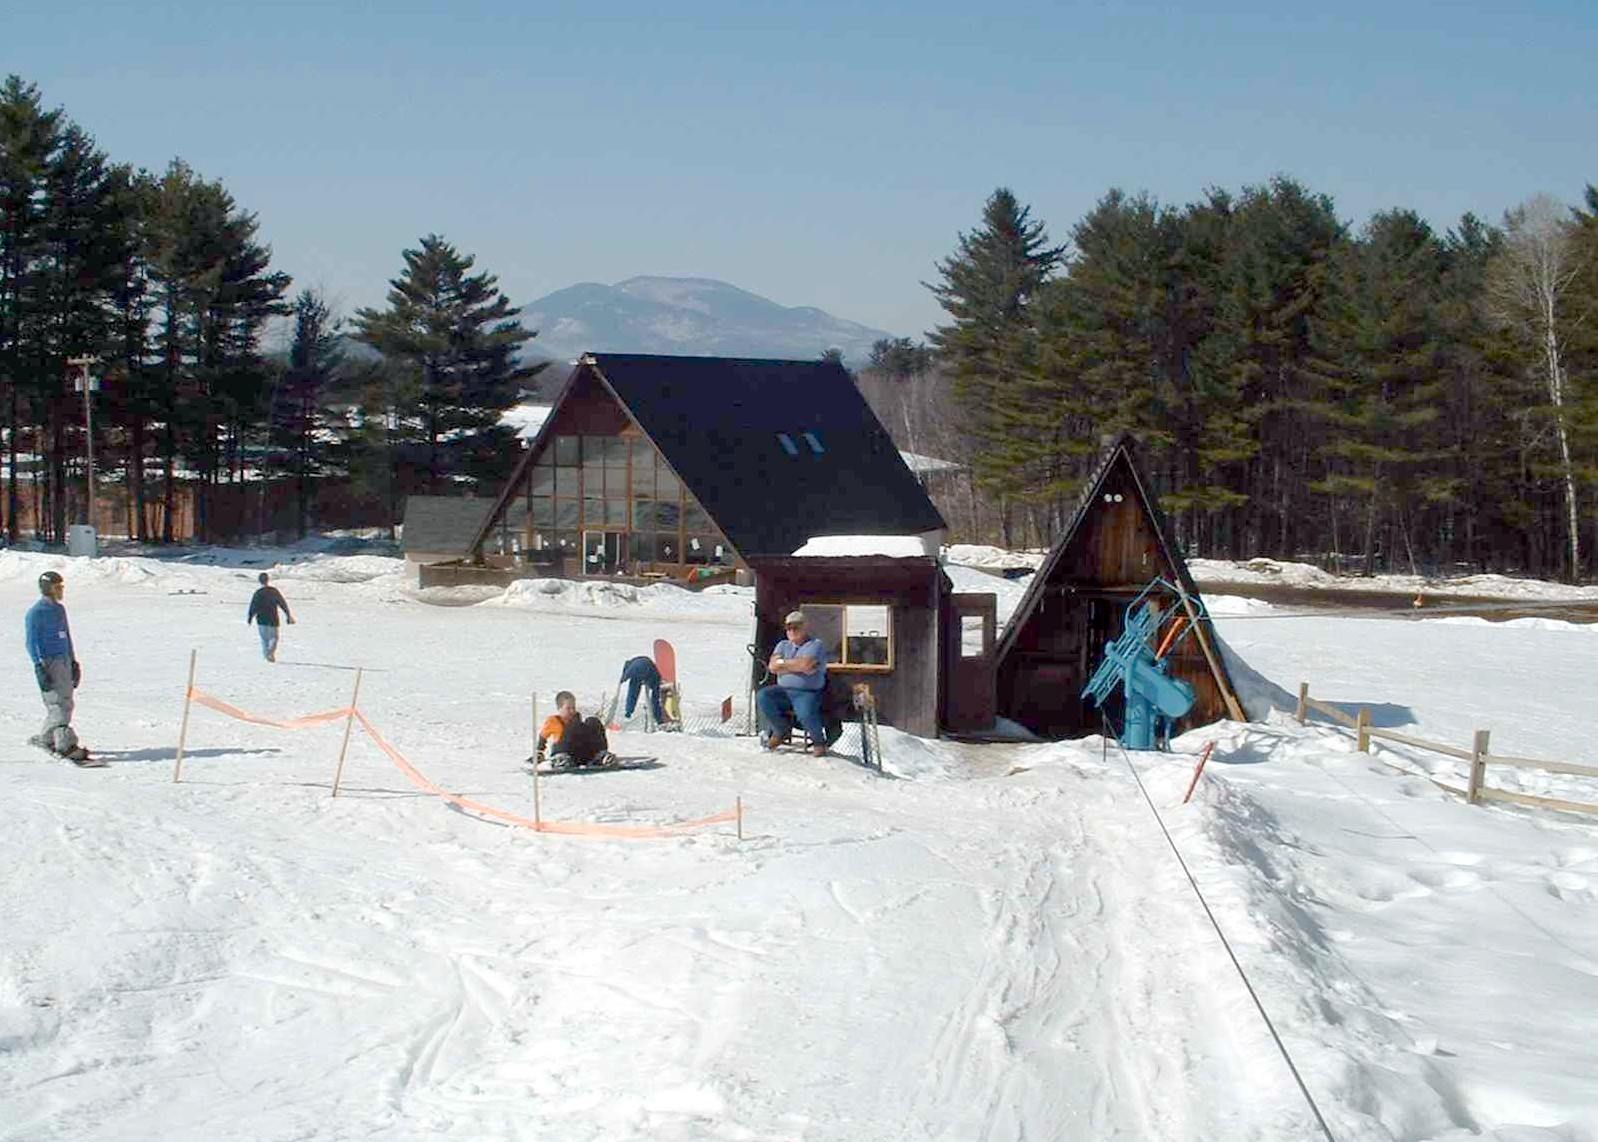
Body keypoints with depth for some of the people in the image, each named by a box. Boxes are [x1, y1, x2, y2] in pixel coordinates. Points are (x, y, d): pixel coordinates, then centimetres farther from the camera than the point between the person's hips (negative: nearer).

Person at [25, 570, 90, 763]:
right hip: (48, 663, -8)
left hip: (64, 661, 8)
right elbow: (32, 642, -10)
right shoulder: (36, 613, -7)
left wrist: (73, 662, 22)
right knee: (58, 704, -12)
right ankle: (66, 746, -15)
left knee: (65, 703, 9)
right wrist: (40, 669, -17)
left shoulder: (60, 609, 16)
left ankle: (45, 739, 23)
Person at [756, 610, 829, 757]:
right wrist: (798, 666, -8)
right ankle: (782, 730, 0)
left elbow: (805, 664, -17)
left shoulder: (816, 645, 1)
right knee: (762, 697, -22)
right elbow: (772, 667, 1)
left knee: (805, 714, -35)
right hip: (784, 691, 5)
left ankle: (819, 741, -1)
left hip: (808, 693, -5)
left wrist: (783, 663, -4)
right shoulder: (783, 645, 18)